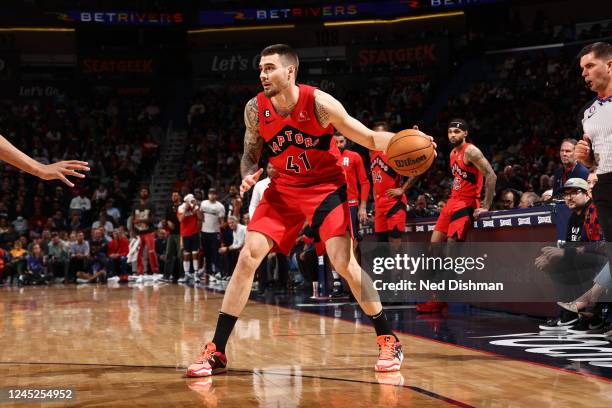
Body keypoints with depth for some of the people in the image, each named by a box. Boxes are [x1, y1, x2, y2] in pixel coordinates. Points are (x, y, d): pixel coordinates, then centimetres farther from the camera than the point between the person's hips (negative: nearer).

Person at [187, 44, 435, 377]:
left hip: (325, 186, -3)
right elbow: (250, 154, 6)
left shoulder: (319, 103, -20)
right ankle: (216, 351, -2)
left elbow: (370, 139, -13)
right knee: (247, 258, -8)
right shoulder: (255, 109, -10)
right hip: (283, 189, 3)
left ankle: (388, 341, 3)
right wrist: (248, 175, -17)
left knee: (345, 263, -15)